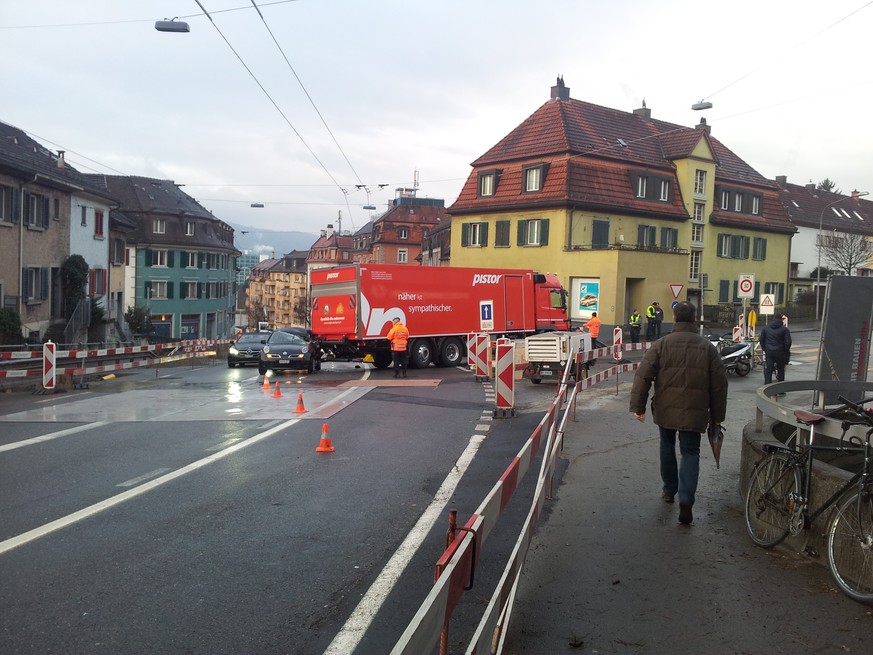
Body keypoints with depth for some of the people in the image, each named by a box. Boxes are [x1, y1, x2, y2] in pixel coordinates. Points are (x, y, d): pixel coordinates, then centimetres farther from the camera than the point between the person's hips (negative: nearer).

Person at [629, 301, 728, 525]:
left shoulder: (661, 344, -4)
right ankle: (686, 499, -12)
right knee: (690, 453, 5)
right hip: (694, 413, 0)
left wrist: (638, 406, -3)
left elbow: (643, 377, -9)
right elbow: (719, 384, 4)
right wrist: (717, 415, 12)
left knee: (667, 447, 21)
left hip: (665, 410, 0)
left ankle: (669, 490, 32)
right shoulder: (707, 347, 1)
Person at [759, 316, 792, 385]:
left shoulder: (766, 328, 6)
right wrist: (786, 351, 7)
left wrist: (764, 349, 18)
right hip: (780, 352, -1)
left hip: (768, 352, 1)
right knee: (780, 370, 12)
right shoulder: (784, 329, -4)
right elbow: (788, 342, -8)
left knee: (768, 371, 1)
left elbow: (761, 340, 9)